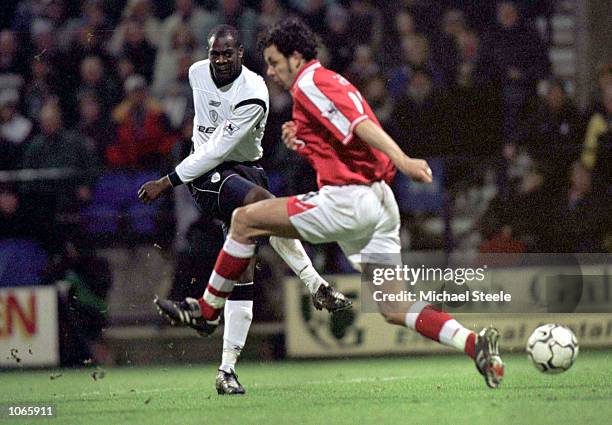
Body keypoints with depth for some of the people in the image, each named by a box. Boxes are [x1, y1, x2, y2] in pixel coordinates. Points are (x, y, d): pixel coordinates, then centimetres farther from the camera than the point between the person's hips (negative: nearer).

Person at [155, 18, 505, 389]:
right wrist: (302, 141, 17)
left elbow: (360, 124, -21)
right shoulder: (332, 82, 24)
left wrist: (403, 161, -34)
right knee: (395, 310, 5)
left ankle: (207, 310, 11)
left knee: (245, 220, 3)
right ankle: (474, 343, -11)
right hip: (380, 203, 9)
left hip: (346, 199, -9)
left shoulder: (310, 83, -6)